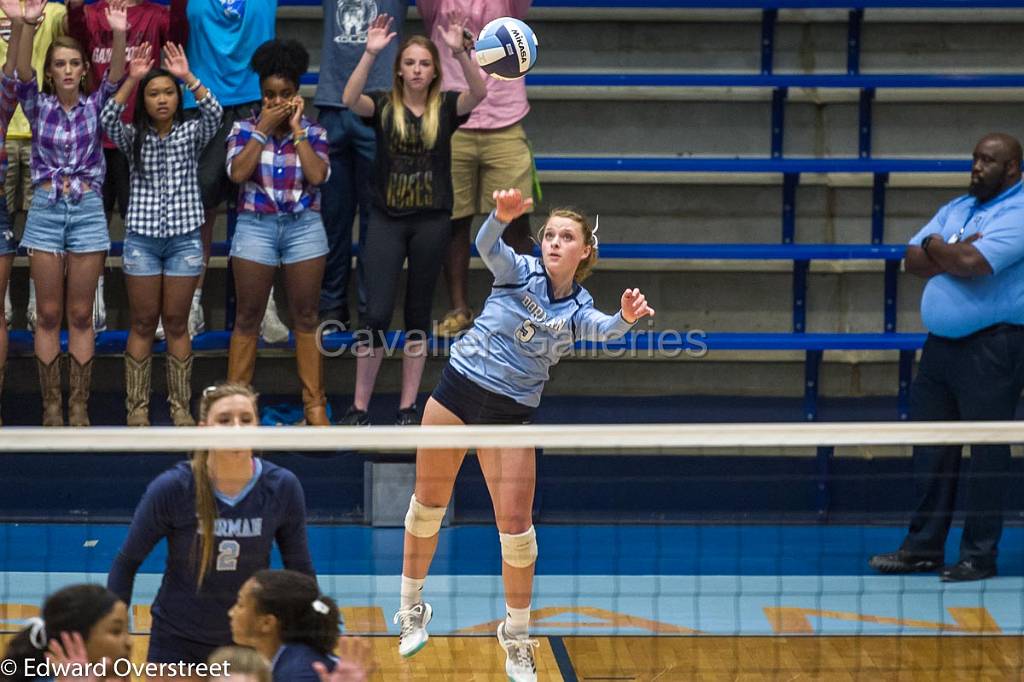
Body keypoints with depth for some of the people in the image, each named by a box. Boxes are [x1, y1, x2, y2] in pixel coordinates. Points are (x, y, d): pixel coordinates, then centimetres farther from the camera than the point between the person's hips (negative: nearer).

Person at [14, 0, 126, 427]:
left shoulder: (95, 106, 4)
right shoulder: (38, 106, 3)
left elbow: (116, 77, -14)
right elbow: (22, 74, -15)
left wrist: (119, 35, -34)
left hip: (87, 211, 0)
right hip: (46, 211, 0)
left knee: (80, 315, 3)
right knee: (48, 315, 3)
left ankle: (79, 406, 9)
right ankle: (51, 405, 9)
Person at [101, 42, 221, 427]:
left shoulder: (191, 134, 5)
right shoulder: (133, 137, 4)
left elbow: (213, 113, -16)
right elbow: (109, 118, -16)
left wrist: (188, 76, -26)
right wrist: (132, 78, -25)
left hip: (184, 237, 0)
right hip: (142, 238, 0)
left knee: (176, 323, 5)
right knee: (143, 324, 4)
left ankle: (181, 406, 11)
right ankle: (137, 407, 8)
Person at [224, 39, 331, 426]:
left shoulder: (313, 133, 5)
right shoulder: (244, 130, 4)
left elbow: (317, 175, -12)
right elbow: (238, 173, -12)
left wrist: (296, 129, -8)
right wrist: (264, 129, -10)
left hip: (304, 226, 1)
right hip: (255, 227, 0)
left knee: (305, 318, 4)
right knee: (247, 319, 3)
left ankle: (314, 403, 7)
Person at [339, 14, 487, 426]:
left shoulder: (446, 108, 1)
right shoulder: (383, 106, -1)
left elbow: (479, 93, -19)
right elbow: (349, 99, -21)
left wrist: (460, 51, -35)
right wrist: (370, 53, -35)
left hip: (432, 221, 1)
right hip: (387, 220, -1)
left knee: (418, 314, 8)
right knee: (377, 314, -7)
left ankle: (408, 407, 15)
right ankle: (359, 406, 1)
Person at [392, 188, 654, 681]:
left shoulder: (578, 311, 0)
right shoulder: (520, 271, -3)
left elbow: (605, 330, -23)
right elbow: (487, 247, -23)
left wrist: (627, 317, -47)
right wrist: (503, 215, -46)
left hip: (511, 414, 0)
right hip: (459, 387, 0)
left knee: (515, 526, -5)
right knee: (428, 505, 8)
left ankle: (517, 639, 12)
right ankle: (411, 609, 29)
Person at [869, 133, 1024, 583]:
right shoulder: (956, 209, 17)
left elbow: (973, 263, -22)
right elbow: (913, 260, 8)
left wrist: (936, 247, -3)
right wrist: (954, 256, -10)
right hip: (940, 342, 8)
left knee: (986, 454, -3)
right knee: (931, 449, 10)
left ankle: (979, 555, 2)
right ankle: (924, 546, 17)